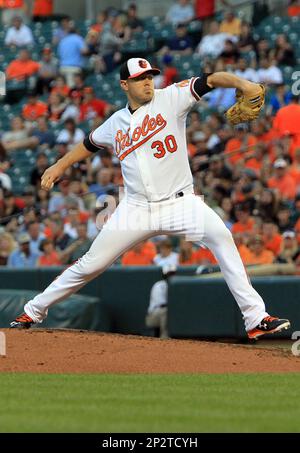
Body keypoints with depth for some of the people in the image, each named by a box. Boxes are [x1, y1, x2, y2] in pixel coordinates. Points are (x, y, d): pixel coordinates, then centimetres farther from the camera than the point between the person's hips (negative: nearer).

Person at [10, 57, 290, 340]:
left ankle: (256, 318, -28)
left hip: (179, 202, -3)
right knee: (91, 264, 2)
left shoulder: (170, 99, -2)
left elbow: (210, 81, -15)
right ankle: (34, 312, 21)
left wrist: (241, 84, -32)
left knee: (220, 236, -28)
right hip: (136, 209, 3)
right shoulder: (116, 123, 11)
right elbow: (90, 143, 31)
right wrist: (60, 166, 25)